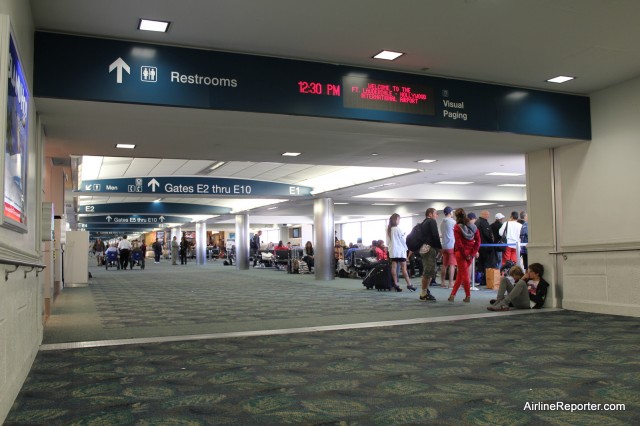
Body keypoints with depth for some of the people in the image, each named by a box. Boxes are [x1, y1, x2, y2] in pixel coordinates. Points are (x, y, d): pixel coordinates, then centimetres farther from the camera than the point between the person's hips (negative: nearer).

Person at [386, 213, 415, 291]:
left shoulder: (388, 229, 8)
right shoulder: (398, 229, -11)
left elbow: (388, 241, 11)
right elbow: (403, 240, -6)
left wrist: (390, 247, 16)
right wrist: (406, 248, 5)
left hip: (392, 250, 6)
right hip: (400, 250, -6)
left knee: (394, 267, 3)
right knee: (404, 267, -5)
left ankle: (395, 284, 2)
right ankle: (409, 284, -3)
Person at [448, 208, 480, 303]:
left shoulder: (457, 227, -10)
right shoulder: (473, 226, 4)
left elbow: (459, 243, -14)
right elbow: (478, 241, -2)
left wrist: (465, 254, -7)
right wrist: (473, 253, -3)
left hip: (461, 253, -5)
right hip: (471, 254, 5)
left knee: (464, 274, 4)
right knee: (460, 274, 13)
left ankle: (468, 296, 6)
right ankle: (453, 294, 16)